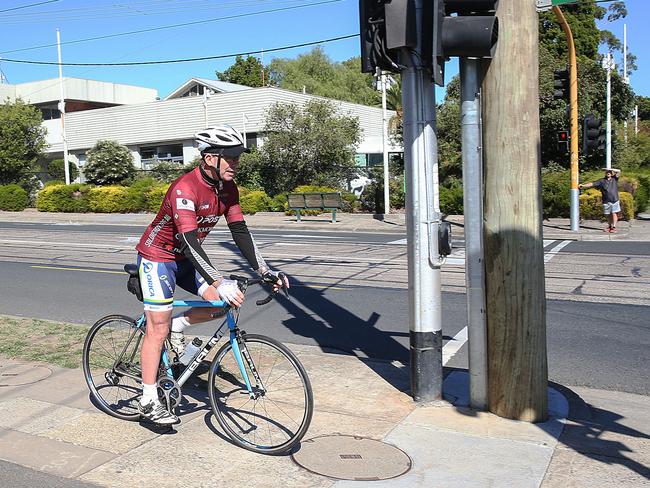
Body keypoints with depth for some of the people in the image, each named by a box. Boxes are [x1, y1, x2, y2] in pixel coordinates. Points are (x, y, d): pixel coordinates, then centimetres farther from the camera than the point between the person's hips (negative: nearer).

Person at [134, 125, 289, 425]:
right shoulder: (185, 188, -30)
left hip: (185, 259, 7)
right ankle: (149, 402, 5)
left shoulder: (227, 189, -7)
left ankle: (177, 325, 15)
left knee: (223, 301, -7)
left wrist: (264, 271, -16)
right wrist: (219, 282, -48)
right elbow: (188, 241, -38)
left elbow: (240, 232, -7)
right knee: (158, 330, -6)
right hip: (157, 257, -7)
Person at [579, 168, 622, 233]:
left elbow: (619, 171, 4)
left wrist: (611, 169, -2)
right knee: (608, 215, 7)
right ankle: (610, 226, 19)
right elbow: (592, 183, -2)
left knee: (614, 213, -4)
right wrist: (583, 185, -11)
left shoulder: (614, 179, 10)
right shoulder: (601, 181, 5)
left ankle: (614, 227, -4)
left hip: (615, 200, 0)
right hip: (606, 201, 1)